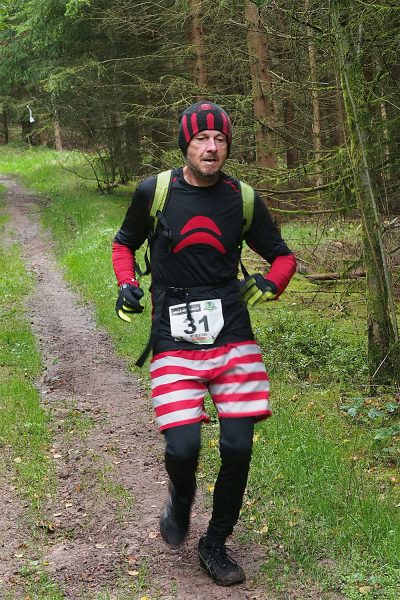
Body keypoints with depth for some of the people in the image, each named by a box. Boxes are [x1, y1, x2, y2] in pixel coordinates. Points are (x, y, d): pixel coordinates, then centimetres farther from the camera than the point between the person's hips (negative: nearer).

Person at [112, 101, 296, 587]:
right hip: (174, 341, -1)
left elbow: (282, 255, 16)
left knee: (238, 448, -4)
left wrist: (270, 283, -4)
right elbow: (124, 243, 17)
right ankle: (181, 497, 25)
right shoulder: (154, 192, 0)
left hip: (232, 338, 2)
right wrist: (126, 285, 0)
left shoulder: (243, 199, 3)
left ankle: (215, 544, 20)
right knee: (182, 448, -13)